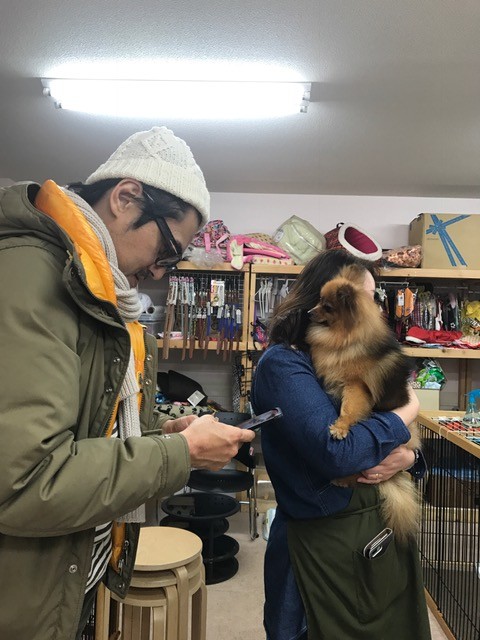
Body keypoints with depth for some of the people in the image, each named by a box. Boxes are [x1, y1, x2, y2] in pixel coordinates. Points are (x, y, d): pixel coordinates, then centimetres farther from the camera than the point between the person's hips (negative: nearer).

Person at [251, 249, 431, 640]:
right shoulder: (283, 364, -17)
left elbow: (408, 444, 9)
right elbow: (336, 452, -29)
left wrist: (406, 457, -15)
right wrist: (408, 412, -14)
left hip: (390, 525, 7)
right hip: (328, 538, -7)